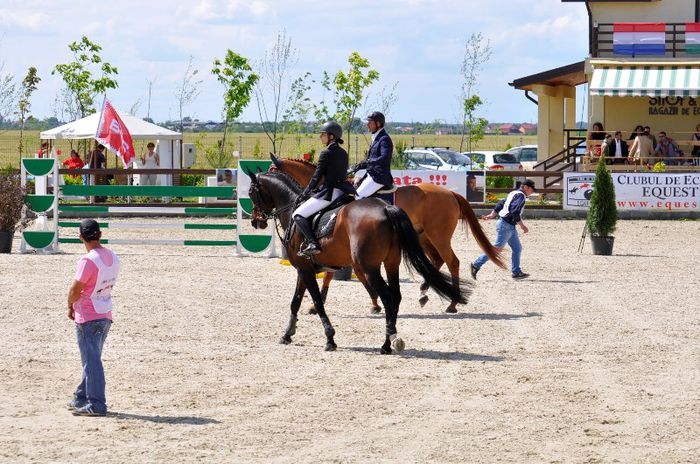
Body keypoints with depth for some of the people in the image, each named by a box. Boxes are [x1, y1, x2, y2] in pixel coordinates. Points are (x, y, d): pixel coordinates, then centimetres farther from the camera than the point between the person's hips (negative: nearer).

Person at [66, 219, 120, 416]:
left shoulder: (88, 260, -21)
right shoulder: (112, 258, 4)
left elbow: (75, 290, -18)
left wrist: (70, 306, 4)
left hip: (88, 318, -8)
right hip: (106, 315, 8)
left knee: (91, 361, -4)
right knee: (92, 359, 17)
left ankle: (96, 404, -5)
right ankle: (81, 399, 27)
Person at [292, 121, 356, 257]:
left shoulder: (326, 154, -12)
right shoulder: (344, 153, 13)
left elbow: (317, 176, -9)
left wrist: (306, 192, 6)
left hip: (329, 192, -9)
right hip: (343, 189, 9)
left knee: (298, 215, -6)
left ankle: (313, 244, -22)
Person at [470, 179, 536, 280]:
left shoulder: (514, 194, 16)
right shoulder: (521, 196, -15)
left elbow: (501, 203, 17)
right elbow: (515, 212, -25)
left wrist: (492, 215, 17)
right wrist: (522, 226, -21)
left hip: (510, 227, 11)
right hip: (506, 226, -11)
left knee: (517, 248, 10)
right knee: (497, 248, -6)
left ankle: (516, 272, 12)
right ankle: (476, 265, -1)